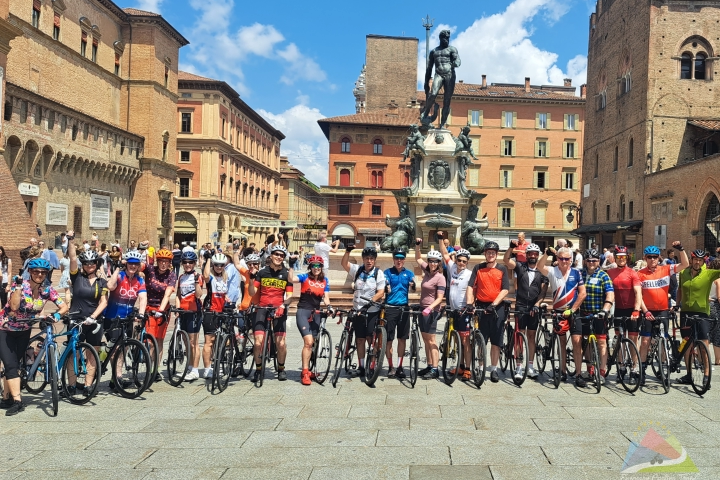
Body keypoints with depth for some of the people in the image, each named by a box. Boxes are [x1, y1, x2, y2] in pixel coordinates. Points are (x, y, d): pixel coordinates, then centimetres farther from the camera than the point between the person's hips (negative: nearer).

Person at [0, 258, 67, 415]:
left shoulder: (48, 290, -11)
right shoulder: (19, 284, -20)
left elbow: (64, 307, -14)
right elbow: (14, 307, -32)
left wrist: (56, 315, -33)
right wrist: (18, 286, -36)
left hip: (24, 331, 4)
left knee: (15, 365, 10)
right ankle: (17, 401, -12)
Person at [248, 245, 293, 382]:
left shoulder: (286, 274, 7)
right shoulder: (262, 272, 6)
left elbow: (289, 295, 3)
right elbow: (252, 292, 3)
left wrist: (283, 306, -15)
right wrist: (251, 279, -14)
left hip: (278, 310, 0)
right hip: (262, 309, 0)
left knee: (281, 343, -6)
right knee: (259, 342, -11)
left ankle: (281, 369, 17)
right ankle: (258, 369, 10)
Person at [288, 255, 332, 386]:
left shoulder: (325, 280, 8)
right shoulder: (305, 277, -4)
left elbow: (326, 297, 6)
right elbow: (292, 279, -22)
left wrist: (329, 306, -12)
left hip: (315, 313, 5)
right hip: (303, 312, -5)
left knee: (310, 343, 11)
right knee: (308, 342, -16)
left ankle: (306, 370, 23)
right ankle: (305, 373, -11)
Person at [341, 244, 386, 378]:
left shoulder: (379, 273, -4)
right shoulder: (358, 270, 4)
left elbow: (381, 292, -11)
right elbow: (344, 264, -8)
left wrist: (369, 303, -22)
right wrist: (348, 251, -24)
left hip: (372, 311, -3)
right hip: (358, 310, 3)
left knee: (370, 338, -7)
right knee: (360, 339, 8)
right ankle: (361, 367, 16)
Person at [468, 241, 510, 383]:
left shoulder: (502, 269, 3)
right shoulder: (478, 268, 5)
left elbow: (505, 290, -4)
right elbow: (471, 287, 0)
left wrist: (494, 304, -15)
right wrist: (469, 303, -13)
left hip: (497, 308, 0)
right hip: (481, 307, 1)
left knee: (496, 341, 4)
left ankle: (494, 369, 13)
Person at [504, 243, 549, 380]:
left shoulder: (542, 272, 5)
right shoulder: (520, 267, 3)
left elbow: (543, 291, -1)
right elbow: (506, 260, -13)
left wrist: (537, 305, -14)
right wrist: (511, 248, -27)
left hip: (534, 307, 1)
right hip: (520, 306, -1)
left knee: (531, 336, 8)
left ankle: (530, 366, 15)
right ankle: (519, 367, 3)